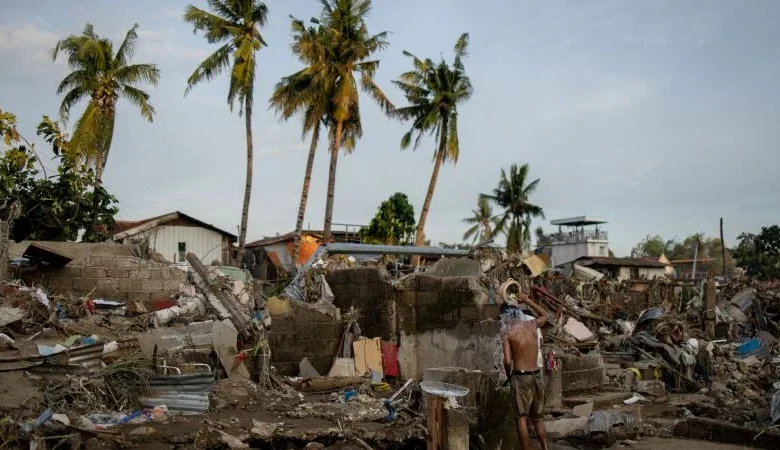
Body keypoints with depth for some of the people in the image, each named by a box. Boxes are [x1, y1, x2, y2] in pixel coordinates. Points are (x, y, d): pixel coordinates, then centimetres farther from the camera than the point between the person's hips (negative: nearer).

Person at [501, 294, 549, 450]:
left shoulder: (507, 332, -7)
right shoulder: (532, 324, 4)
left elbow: (508, 361, -14)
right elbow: (544, 315, 29)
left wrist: (508, 375, 4)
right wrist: (528, 301, 31)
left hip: (520, 376, -5)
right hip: (536, 375, 5)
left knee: (522, 418, -1)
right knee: (537, 418, 16)